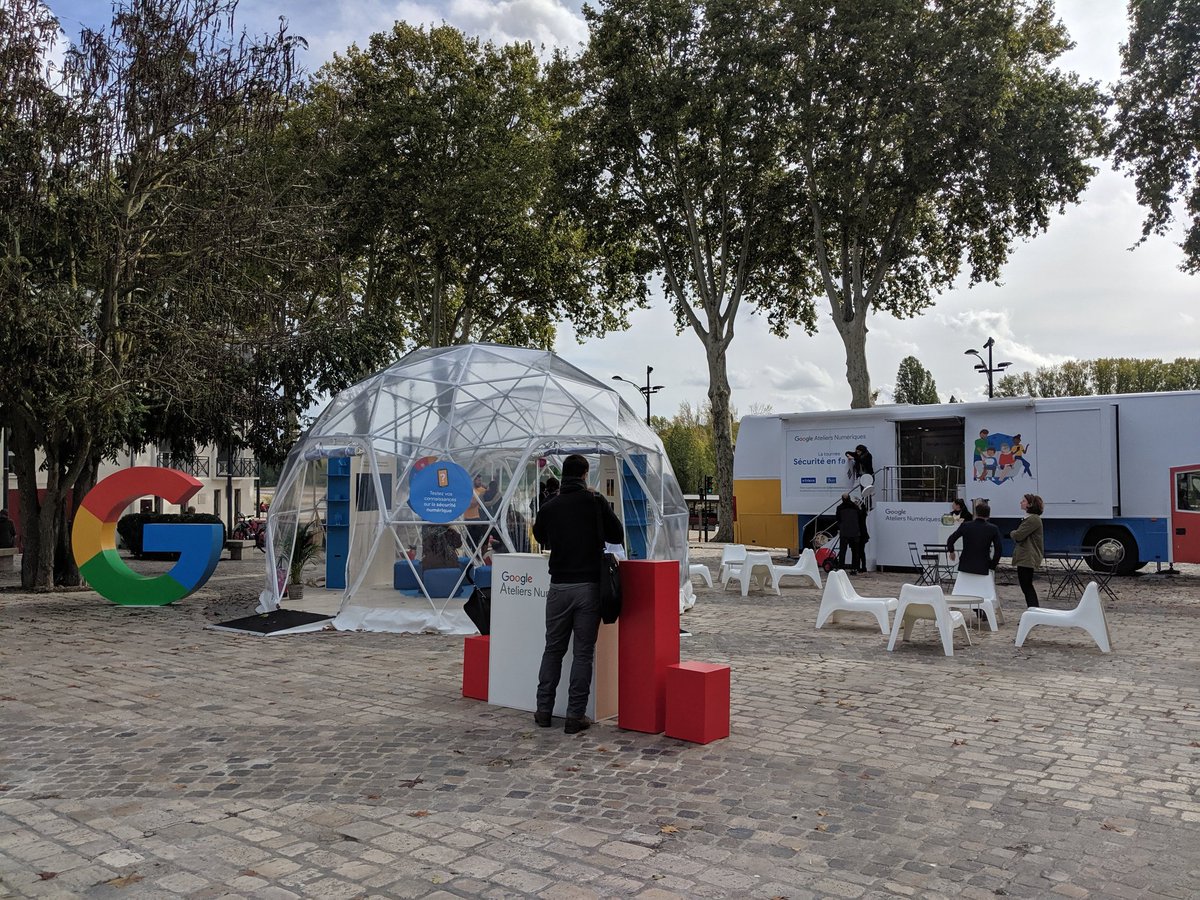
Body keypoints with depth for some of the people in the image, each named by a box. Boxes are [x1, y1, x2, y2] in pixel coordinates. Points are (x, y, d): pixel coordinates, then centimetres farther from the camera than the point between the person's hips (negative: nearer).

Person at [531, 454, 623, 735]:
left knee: (553, 649, 14)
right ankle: (575, 715, 6)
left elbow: (541, 537, 19)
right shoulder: (595, 502, -5)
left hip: (559, 587, 2)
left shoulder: (549, 507, 2)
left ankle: (544, 711, 19)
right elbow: (618, 536, 4)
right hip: (589, 587, -2)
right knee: (584, 652, 4)